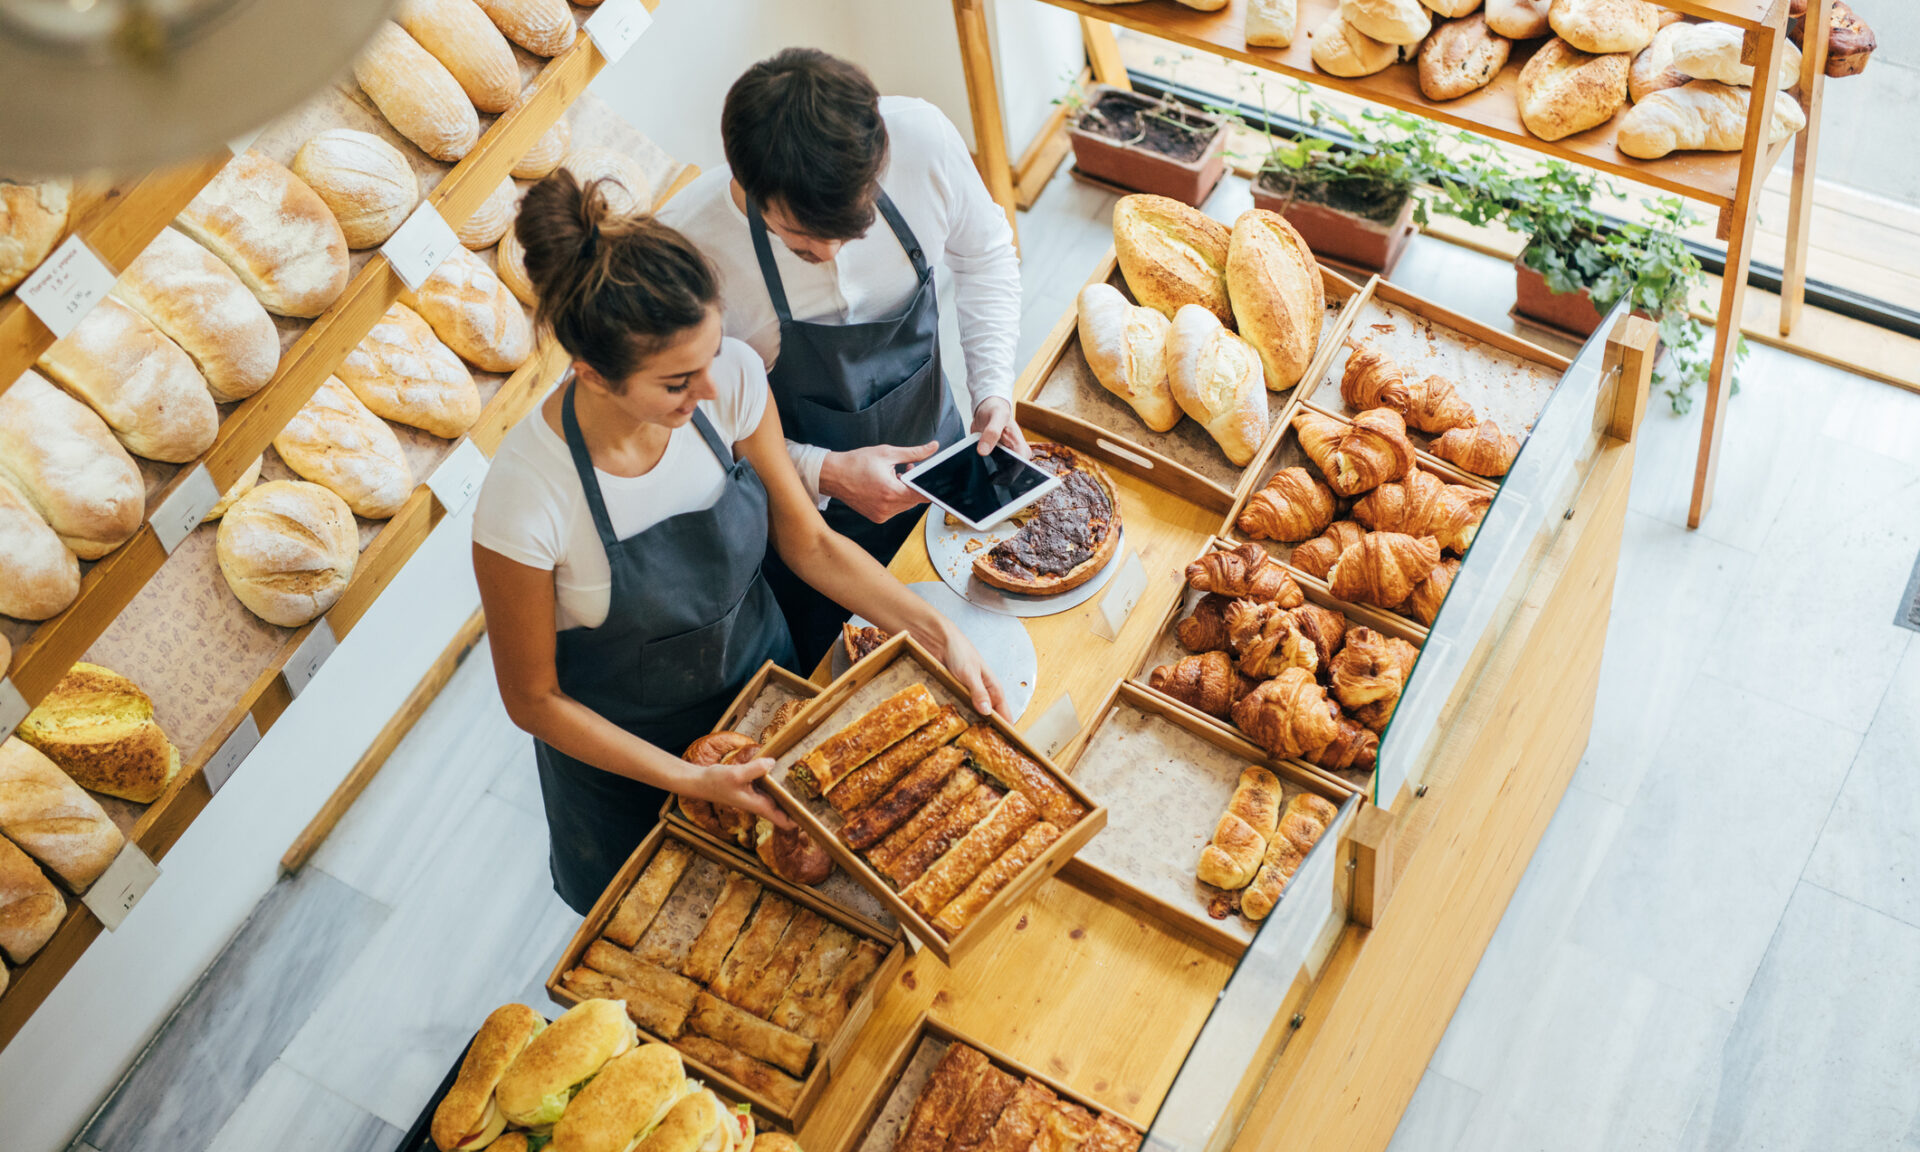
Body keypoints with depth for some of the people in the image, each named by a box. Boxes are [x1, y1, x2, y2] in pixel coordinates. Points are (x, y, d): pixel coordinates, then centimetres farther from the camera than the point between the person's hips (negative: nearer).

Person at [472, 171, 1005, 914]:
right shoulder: (527, 502, -37)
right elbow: (534, 699, -20)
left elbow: (807, 541, -9)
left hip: (763, 678, 4)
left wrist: (938, 633, -17)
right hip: (625, 750, -3)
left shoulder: (731, 377, -25)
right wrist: (690, 782, -25)